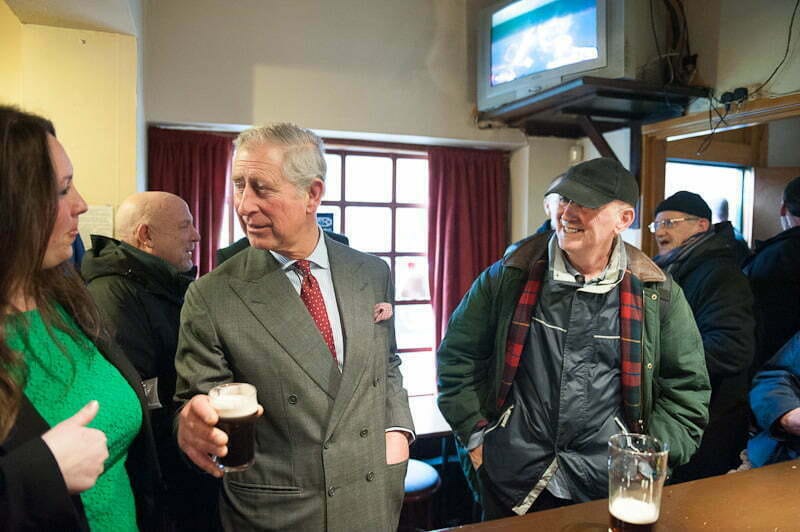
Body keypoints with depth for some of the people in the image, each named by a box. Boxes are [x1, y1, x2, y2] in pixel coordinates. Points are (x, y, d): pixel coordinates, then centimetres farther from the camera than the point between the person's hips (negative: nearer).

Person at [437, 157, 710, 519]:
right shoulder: (510, 276, -4)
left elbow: (687, 388, 5)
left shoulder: (657, 295, -3)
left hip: (608, 488, 0)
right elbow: (457, 354, 3)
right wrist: (475, 436, -1)